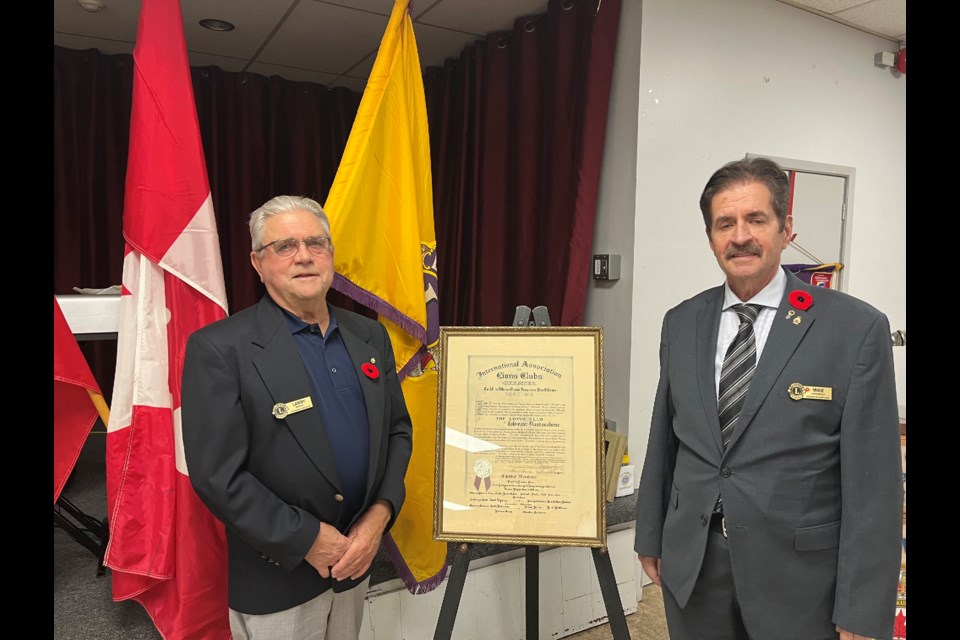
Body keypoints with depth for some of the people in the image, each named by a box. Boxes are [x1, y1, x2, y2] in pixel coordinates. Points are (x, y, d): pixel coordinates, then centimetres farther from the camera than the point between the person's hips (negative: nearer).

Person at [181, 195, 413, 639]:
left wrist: (380, 513, -7)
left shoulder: (369, 335, 2)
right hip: (277, 579, -5)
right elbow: (217, 475, -18)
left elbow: (398, 430, 6)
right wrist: (308, 539, -16)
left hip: (356, 559, 5)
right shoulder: (219, 348, -15)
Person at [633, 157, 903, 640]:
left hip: (796, 572, -3)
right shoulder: (681, 323, 1)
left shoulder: (857, 328, -11)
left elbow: (873, 480, -10)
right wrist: (650, 535, 12)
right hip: (690, 564, 3)